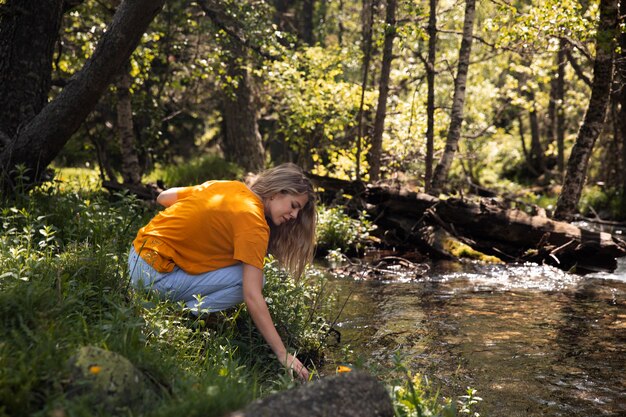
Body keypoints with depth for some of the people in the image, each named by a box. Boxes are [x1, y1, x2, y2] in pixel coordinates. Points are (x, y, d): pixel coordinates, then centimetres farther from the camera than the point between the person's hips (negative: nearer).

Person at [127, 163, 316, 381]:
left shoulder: (227, 186, 8)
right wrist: (283, 355, -20)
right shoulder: (253, 222, -15)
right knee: (249, 279, -12)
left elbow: (163, 197, 16)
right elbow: (252, 296, -21)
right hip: (157, 276, -9)